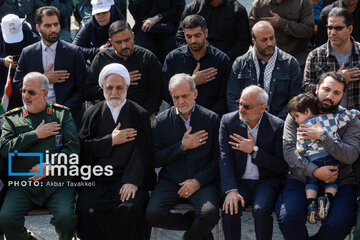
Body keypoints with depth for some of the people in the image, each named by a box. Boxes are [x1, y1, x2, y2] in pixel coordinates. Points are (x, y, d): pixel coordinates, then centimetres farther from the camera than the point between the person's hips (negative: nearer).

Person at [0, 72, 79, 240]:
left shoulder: (62, 114, 12)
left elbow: (73, 147, 3)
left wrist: (49, 166, -11)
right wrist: (36, 135, -5)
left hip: (58, 183, -1)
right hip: (22, 184, 1)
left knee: (66, 218, -27)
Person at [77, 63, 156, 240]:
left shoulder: (139, 114, 9)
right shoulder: (93, 114, 15)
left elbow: (142, 151, -2)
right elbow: (83, 147, 5)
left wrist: (132, 181, -15)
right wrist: (111, 141, -6)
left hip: (129, 179, -1)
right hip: (97, 180, 2)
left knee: (131, 209, -30)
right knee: (86, 208, -26)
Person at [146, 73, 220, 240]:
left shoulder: (211, 119, 3)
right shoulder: (161, 121, 5)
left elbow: (218, 159, 3)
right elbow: (155, 160, 2)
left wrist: (198, 181, -11)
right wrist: (182, 146, -9)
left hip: (201, 182, -1)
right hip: (170, 181, 1)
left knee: (210, 214, -31)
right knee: (152, 215, -25)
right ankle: (197, 226, 1)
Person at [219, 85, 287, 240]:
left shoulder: (278, 126, -6)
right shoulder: (228, 121, 0)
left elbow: (281, 167, -6)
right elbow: (225, 158, -6)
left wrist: (254, 150, -17)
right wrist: (231, 190, -19)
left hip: (266, 181, -2)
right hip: (238, 181, 2)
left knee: (261, 211, -30)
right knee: (229, 209, -27)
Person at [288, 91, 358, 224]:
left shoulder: (302, 130, 5)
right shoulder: (329, 118, 8)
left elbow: (300, 150, 4)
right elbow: (346, 116, 11)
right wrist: (355, 112, 30)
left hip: (314, 160, -1)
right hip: (333, 158, 1)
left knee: (311, 182, 18)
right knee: (332, 181, 18)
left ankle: (311, 203, -5)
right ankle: (327, 198, -10)